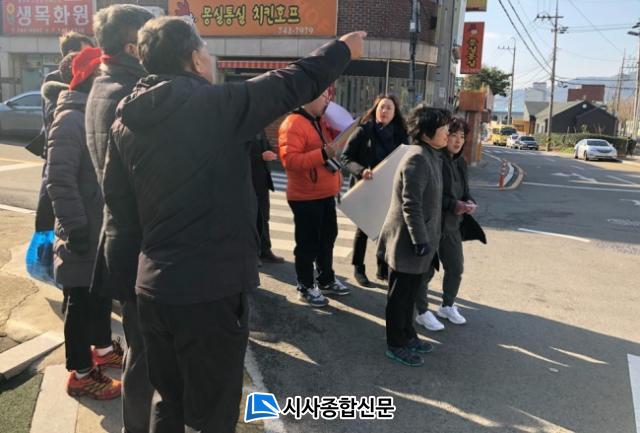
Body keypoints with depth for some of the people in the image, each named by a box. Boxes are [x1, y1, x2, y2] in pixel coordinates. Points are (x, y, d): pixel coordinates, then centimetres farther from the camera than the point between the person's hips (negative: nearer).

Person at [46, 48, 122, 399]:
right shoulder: (71, 119, -17)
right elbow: (59, 179, -23)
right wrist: (74, 226, -24)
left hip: (106, 225, 9)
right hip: (84, 231, -9)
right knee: (82, 301, 1)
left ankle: (102, 348, 37)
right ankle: (80, 374, 12)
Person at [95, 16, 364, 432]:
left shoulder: (126, 122, 5)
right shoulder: (217, 104, -12)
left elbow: (121, 210, 8)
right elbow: (294, 84, -2)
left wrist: (124, 280, 16)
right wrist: (344, 48, 15)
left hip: (153, 288, 7)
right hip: (211, 290, -6)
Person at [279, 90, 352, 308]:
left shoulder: (320, 122, 12)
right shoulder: (293, 125, -18)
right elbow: (289, 160, -28)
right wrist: (322, 154, -33)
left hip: (325, 194, 9)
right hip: (305, 197, -9)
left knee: (327, 238, 18)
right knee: (308, 243, 2)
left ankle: (326, 281, 34)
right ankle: (306, 287, 17)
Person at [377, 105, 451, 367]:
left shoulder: (431, 156, 11)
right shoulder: (417, 158, -21)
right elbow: (411, 205, -24)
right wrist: (421, 241, -23)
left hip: (418, 238, 9)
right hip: (407, 241, -9)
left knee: (410, 293, 21)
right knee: (400, 295, 5)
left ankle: (407, 335, 37)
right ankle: (396, 345, 19)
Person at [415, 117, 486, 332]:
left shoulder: (460, 162, 8)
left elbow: (464, 191, 16)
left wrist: (469, 202, -6)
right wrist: (453, 205, -23)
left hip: (452, 225, 8)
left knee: (456, 268, 15)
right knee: (427, 269, 4)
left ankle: (448, 306, 37)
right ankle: (423, 312, 22)